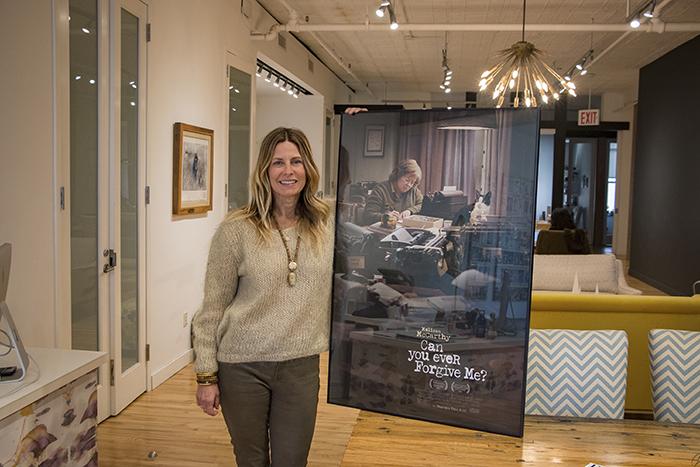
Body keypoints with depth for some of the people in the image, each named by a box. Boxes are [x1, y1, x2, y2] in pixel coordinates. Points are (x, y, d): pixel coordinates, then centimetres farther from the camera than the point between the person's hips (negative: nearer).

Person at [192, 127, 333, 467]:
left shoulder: (329, 224, 0)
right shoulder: (236, 230, -8)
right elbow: (212, 308, -3)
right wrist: (206, 376, -4)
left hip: (300, 365, 2)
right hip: (242, 366, -1)